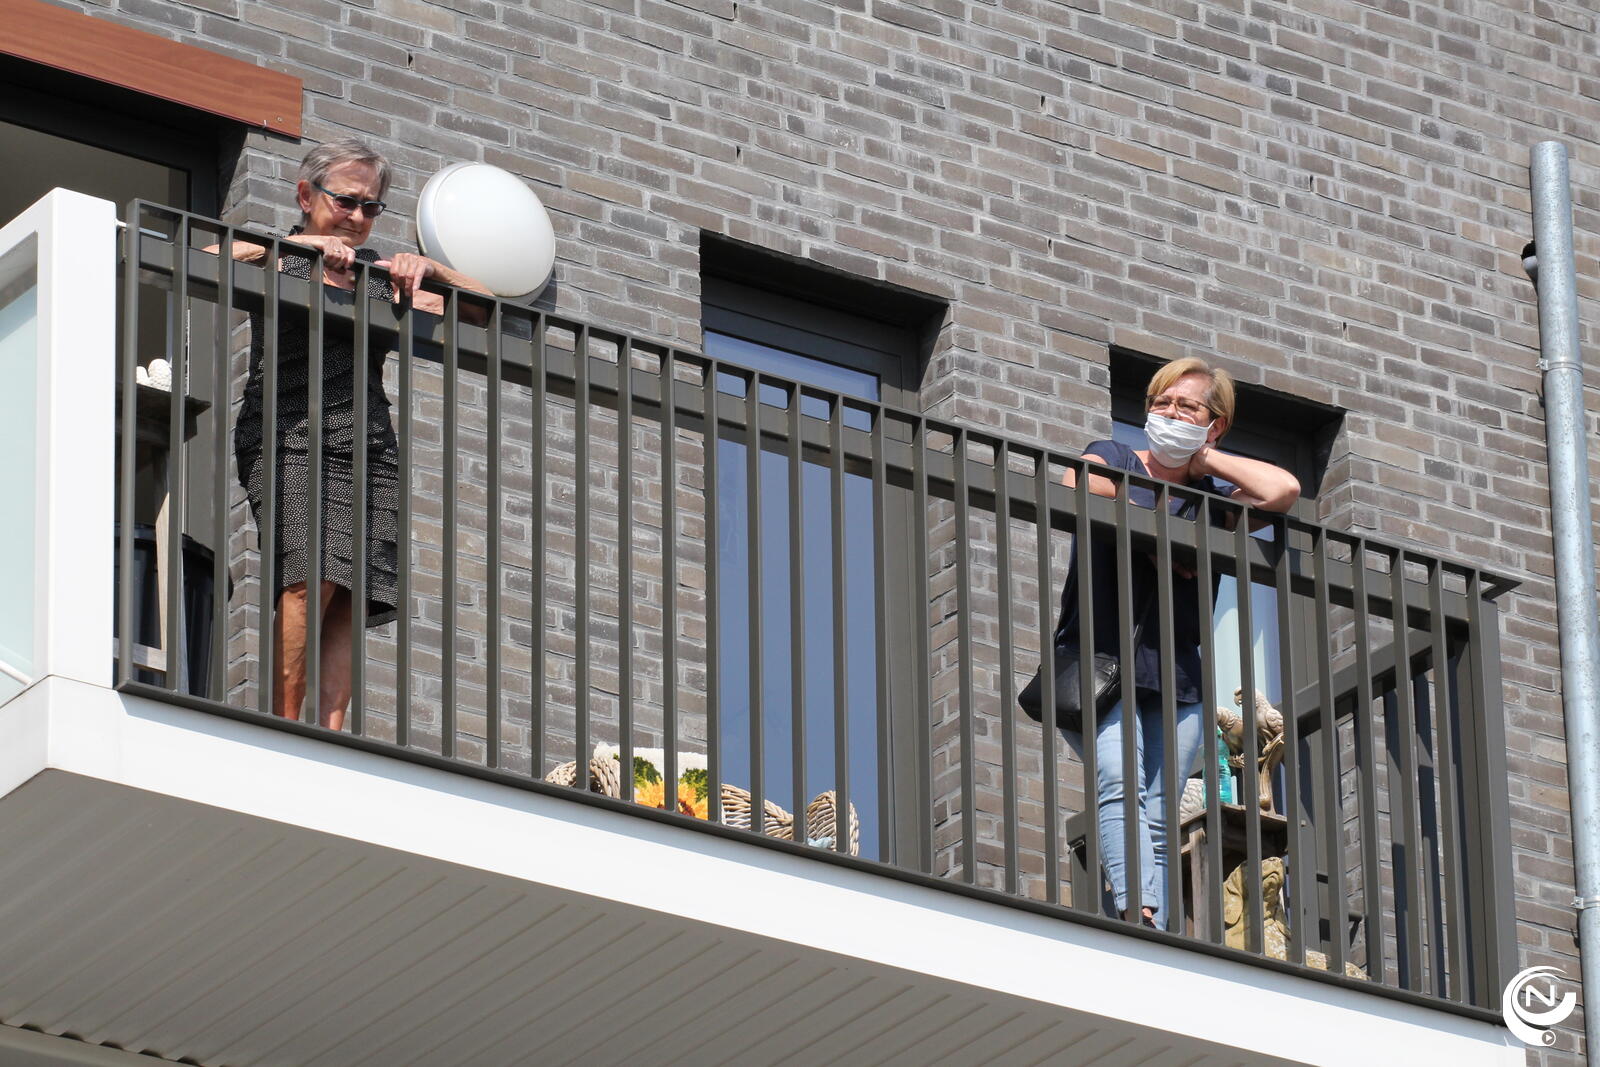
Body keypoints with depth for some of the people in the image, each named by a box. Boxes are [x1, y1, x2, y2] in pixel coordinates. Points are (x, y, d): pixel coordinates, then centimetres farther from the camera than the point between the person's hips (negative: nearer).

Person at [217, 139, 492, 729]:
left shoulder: (379, 274, 22)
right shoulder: (277, 257, 11)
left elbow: (485, 306, 24)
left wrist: (429, 270, 5)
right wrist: (301, 245, -12)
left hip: (369, 444, 4)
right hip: (291, 439, -4)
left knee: (349, 603, -10)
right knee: (312, 580, -24)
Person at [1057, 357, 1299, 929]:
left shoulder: (1212, 495, 18)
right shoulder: (1112, 458, 14)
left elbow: (1283, 490, -2)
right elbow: (1077, 485, -11)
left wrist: (1204, 458, 8)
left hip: (1176, 675, 3)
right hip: (1099, 663, -3)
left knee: (1158, 818, -6)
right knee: (1120, 781, -26)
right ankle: (1137, 914, -40)